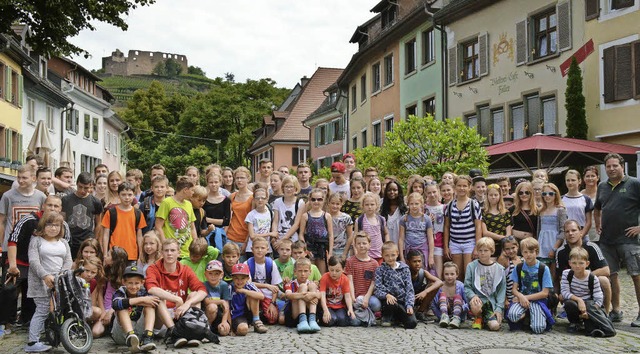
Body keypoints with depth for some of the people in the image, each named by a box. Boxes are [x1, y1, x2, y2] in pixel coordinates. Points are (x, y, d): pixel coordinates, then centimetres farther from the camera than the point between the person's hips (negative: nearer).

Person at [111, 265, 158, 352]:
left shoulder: (143, 293, 3)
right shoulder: (120, 293, -3)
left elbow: (156, 301, -20)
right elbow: (116, 304, -28)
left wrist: (131, 302, -20)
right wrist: (141, 300, -32)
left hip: (140, 332, 2)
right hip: (122, 334, -1)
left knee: (150, 306, -14)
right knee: (122, 308, -22)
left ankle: (147, 338, -36)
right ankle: (130, 337, -48)